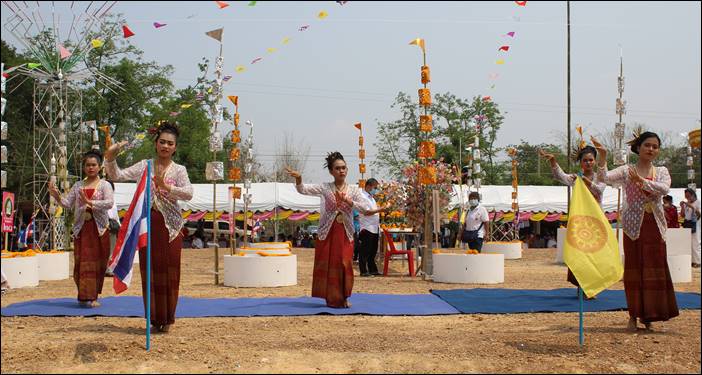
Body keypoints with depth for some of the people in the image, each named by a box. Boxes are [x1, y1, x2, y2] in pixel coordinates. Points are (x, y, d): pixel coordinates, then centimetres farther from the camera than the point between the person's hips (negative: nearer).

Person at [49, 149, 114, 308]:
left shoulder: (104, 185, 2)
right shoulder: (78, 186, 13)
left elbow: (109, 203, -14)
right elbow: (67, 204, 9)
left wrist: (90, 202, -22)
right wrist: (57, 196, -10)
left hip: (99, 228, -2)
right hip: (81, 228, 3)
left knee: (97, 262, 0)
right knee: (82, 261, -1)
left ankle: (92, 296, 8)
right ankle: (86, 296, 7)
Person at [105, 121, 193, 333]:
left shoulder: (179, 170, 2)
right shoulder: (144, 166, 9)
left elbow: (188, 193, -15)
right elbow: (117, 176, 2)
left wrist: (167, 188, -29)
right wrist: (110, 158, -13)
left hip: (170, 226, -1)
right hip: (147, 224, 2)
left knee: (169, 272, 2)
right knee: (150, 271, 5)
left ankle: (167, 319, 14)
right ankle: (155, 318, 16)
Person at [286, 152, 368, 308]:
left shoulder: (354, 190, 4)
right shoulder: (324, 188, 0)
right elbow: (303, 190, -9)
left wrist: (349, 201, -20)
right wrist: (298, 179, -29)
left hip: (345, 232, 1)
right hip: (328, 231, -1)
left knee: (345, 264, -1)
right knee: (328, 264, 1)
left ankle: (343, 298, 14)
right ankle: (332, 298, 15)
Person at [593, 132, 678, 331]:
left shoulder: (662, 171, 8)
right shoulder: (626, 170, 1)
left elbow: (664, 188, -13)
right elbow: (604, 178, -16)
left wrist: (642, 181, -21)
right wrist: (602, 157, -29)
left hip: (655, 226, 3)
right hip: (634, 225, -3)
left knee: (655, 268, 3)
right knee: (634, 268, 1)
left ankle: (648, 315, 15)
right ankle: (633, 316, 11)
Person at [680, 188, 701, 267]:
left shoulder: (697, 202, -2)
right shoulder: (686, 203, 11)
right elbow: (682, 215, 13)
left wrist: (692, 207, -20)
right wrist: (682, 207, -1)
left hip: (694, 224, -5)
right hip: (686, 224, 5)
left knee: (694, 243, -7)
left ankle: (696, 261, -3)